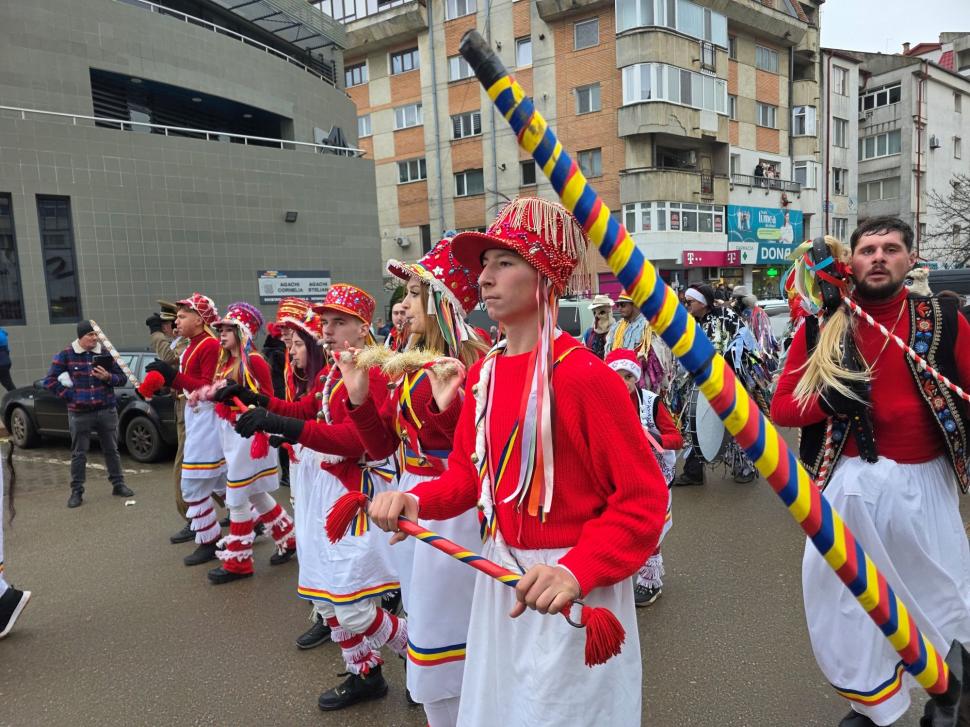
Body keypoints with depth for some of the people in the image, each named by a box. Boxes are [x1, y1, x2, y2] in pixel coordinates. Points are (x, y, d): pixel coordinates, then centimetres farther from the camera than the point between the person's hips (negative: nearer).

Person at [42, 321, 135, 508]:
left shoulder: (106, 354, 4)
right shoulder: (66, 356, -1)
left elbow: (122, 379, 8)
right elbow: (50, 381, 3)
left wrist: (108, 377, -12)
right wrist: (69, 395, -6)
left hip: (107, 411, 2)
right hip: (79, 413, -1)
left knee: (111, 450, 10)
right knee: (79, 454, 5)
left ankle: (118, 484, 22)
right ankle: (76, 491, 14)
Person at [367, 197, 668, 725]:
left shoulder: (582, 374, -21)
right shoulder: (483, 372, 2)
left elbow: (643, 499, -20)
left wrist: (576, 572, -33)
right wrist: (416, 500, -10)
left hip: (571, 590, -7)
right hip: (500, 575, 7)